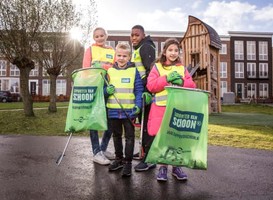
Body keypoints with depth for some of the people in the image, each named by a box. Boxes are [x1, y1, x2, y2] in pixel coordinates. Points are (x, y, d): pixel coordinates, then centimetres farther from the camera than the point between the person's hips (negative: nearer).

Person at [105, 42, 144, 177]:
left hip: (129, 111, -3)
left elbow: (139, 90, -2)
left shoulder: (134, 71, 0)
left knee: (129, 136, 5)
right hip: (113, 110, 3)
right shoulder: (110, 71, 5)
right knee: (116, 135, 16)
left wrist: (138, 105, -13)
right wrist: (107, 91, -13)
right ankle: (119, 158, 33)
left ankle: (128, 162, 16)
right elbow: (104, 89, 10)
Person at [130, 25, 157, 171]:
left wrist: (148, 90, -26)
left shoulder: (146, 47, -7)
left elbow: (151, 69, -19)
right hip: (140, 90, 10)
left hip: (146, 90, -10)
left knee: (147, 123, -10)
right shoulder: (138, 49, 24)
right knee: (143, 122, 16)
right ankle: (145, 151, 29)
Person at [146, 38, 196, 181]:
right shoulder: (157, 67, 7)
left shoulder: (182, 68, 16)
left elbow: (192, 86, 10)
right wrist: (166, 79, -12)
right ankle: (163, 167, 14)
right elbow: (151, 86, -5)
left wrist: (182, 82, -8)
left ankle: (176, 166, 20)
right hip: (161, 108, -2)